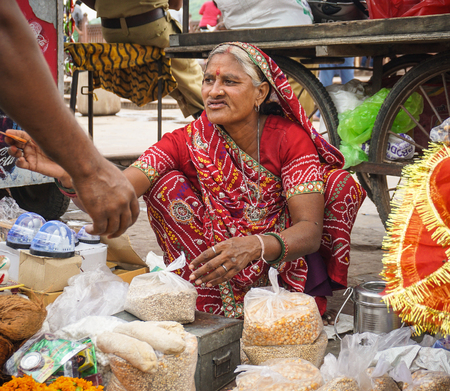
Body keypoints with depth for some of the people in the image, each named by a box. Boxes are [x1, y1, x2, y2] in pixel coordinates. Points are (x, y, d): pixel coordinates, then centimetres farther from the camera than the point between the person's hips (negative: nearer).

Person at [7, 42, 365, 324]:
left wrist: (255, 245, -47)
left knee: (341, 182, -20)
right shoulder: (188, 142, -11)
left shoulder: (291, 138, -15)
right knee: (165, 183, -18)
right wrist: (63, 169, -43)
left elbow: (310, 231, -25)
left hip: (281, 263, -1)